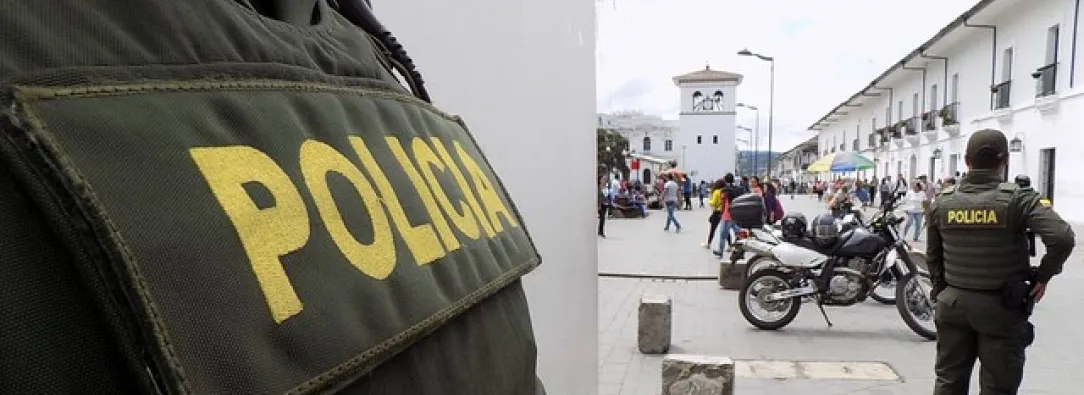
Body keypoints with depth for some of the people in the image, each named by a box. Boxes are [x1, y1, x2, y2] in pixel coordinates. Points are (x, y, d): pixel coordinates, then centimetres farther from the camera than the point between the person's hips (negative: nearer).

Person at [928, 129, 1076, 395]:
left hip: (953, 303, 4)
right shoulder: (1018, 198, -12)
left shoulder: (942, 201, -1)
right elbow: (1063, 238, -22)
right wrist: (1043, 276, -7)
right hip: (1001, 307, -3)